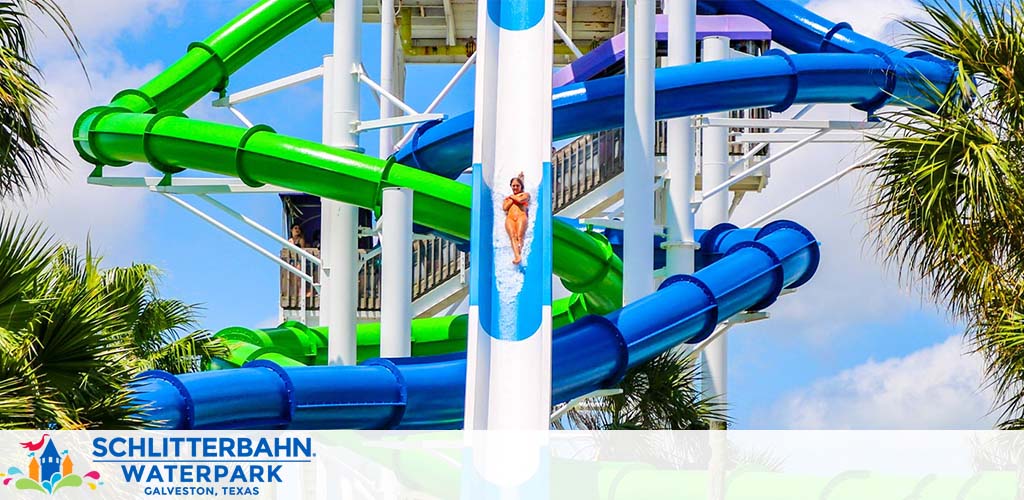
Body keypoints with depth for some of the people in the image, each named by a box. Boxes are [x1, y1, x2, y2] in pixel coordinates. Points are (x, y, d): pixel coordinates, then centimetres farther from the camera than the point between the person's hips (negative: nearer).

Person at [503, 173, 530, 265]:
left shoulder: (525, 194, 24)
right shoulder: (508, 197, 32)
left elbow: (520, 200, 0)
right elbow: (504, 207, 13)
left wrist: (512, 196, 18)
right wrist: (513, 199, 12)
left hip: (521, 216, -1)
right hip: (510, 218, 1)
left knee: (520, 236, -27)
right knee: (513, 236, -27)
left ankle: (519, 254, -49)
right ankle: (517, 256, -50)